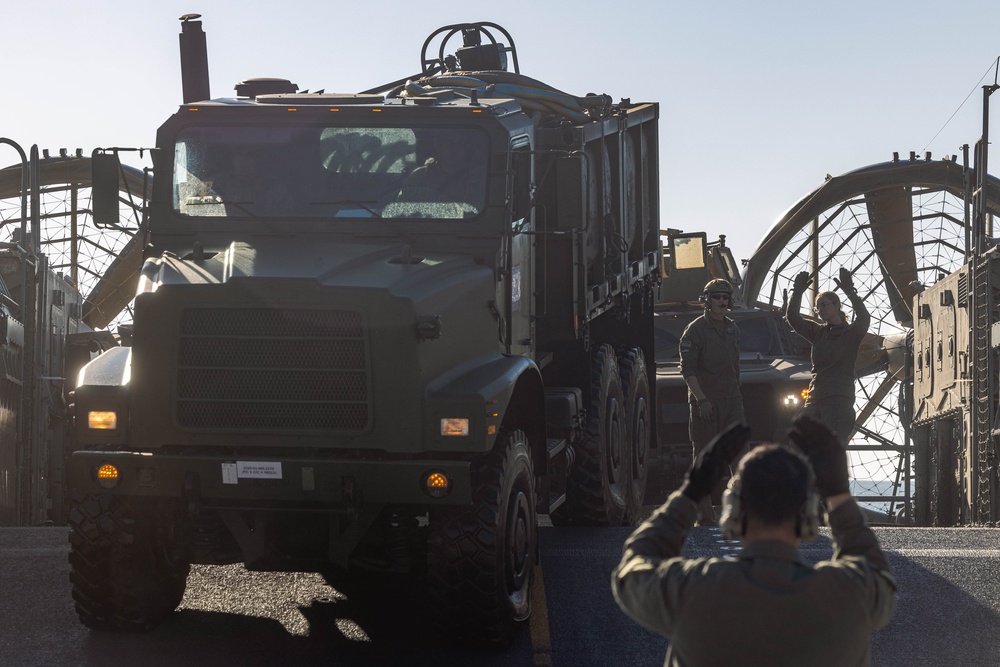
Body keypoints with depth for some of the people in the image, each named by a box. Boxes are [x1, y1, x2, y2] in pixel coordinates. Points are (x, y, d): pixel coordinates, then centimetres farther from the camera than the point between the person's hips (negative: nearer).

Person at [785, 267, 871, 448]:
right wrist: (797, 293, -3)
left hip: (839, 400, -6)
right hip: (815, 398, 6)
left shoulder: (851, 333, 4)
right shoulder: (818, 333, 19)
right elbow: (792, 318, 10)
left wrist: (850, 292, -26)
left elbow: (864, 318, -16)